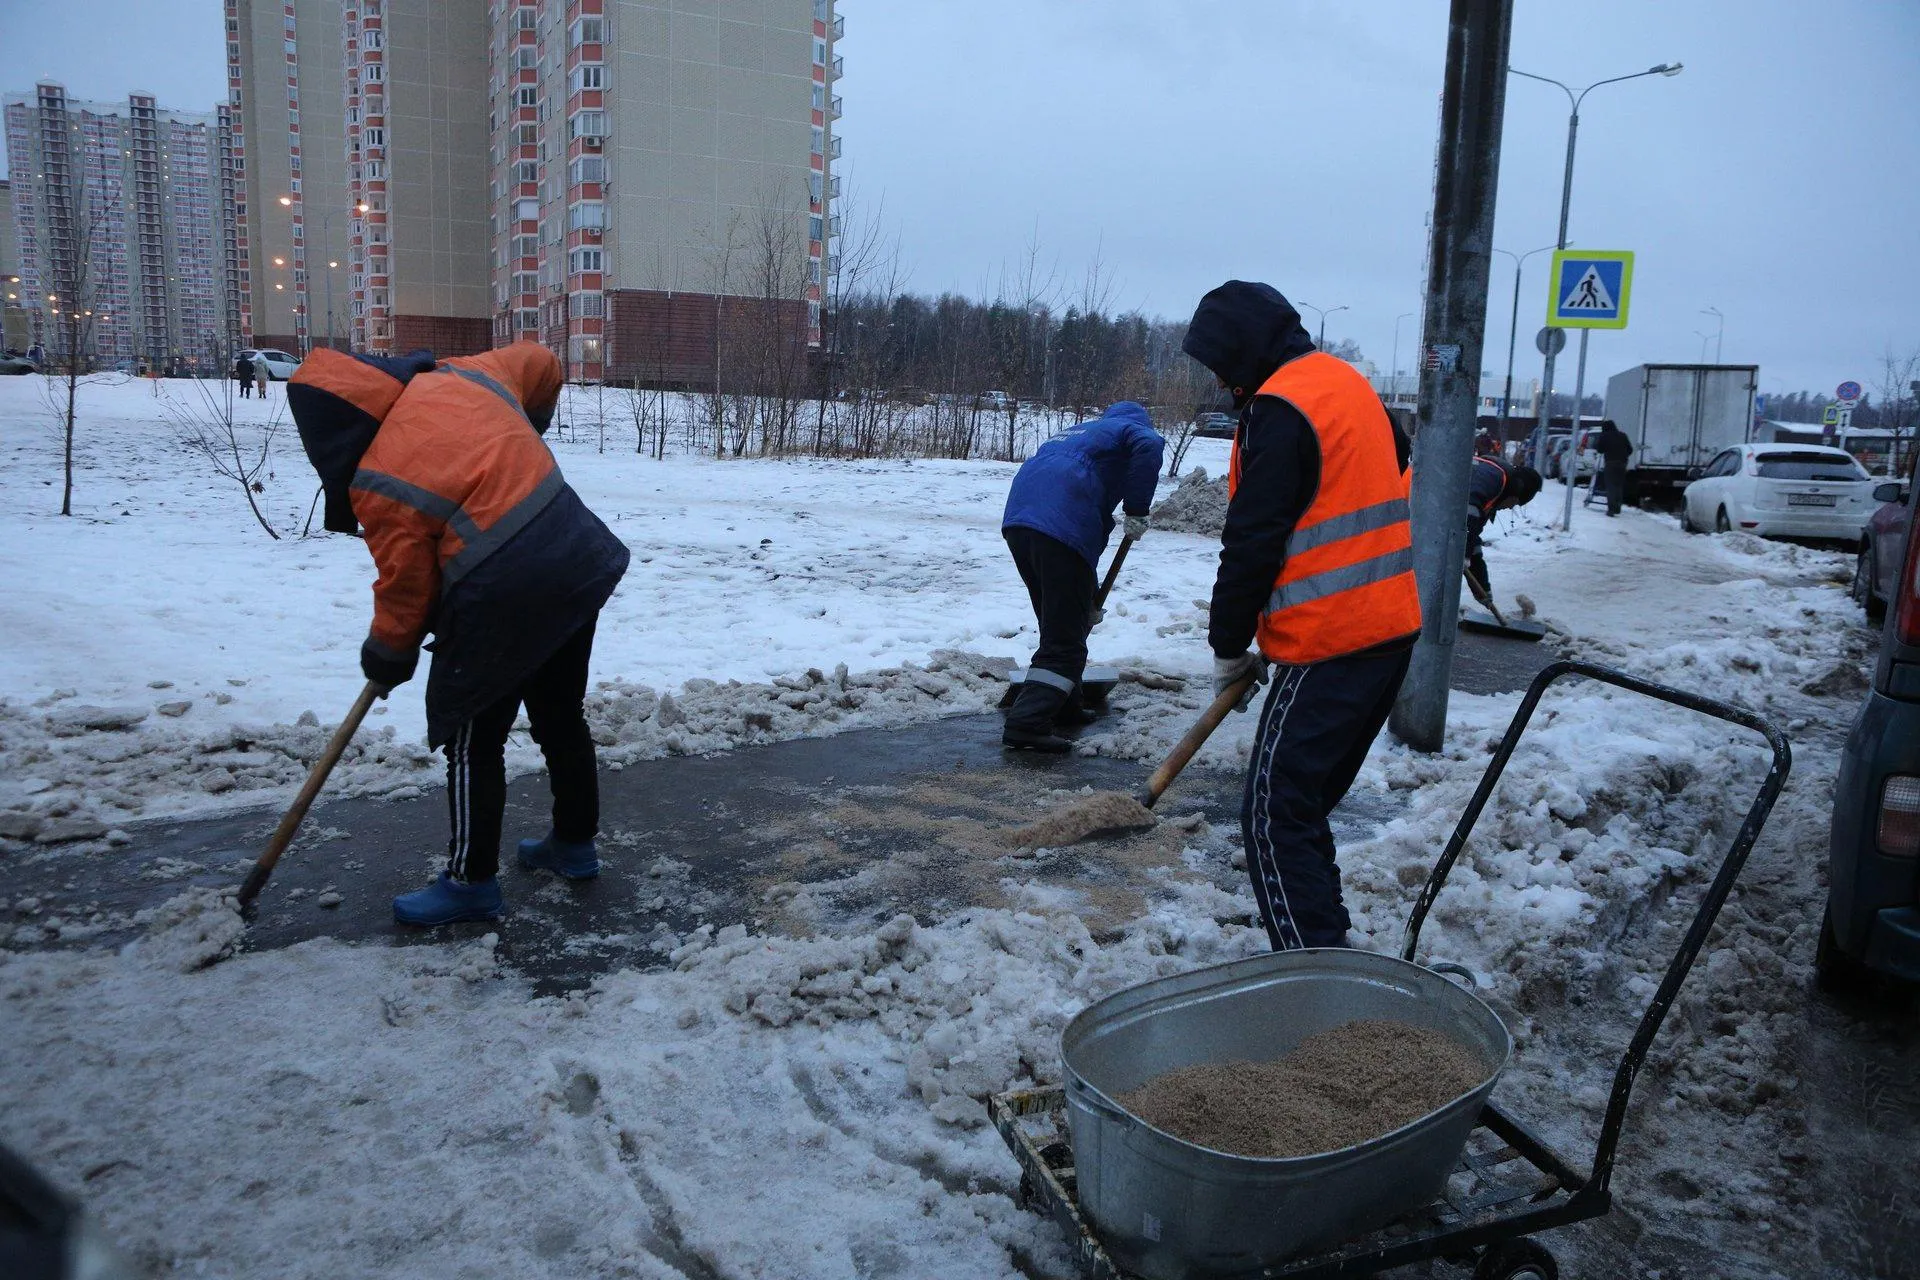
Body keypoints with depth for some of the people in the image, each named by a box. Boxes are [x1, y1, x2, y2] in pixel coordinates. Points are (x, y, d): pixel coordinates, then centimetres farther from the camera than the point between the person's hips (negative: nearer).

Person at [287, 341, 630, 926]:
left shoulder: (378, 483, -13)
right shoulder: (465, 375, 2)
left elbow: (406, 586, -4)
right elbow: (541, 362, 19)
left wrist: (387, 655, 15)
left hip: (505, 598, -8)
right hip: (582, 562, 8)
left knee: (471, 740, 9)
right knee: (562, 715, 23)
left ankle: (472, 882, 19)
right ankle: (575, 842, 38)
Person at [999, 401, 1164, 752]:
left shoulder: (1078, 432, 40)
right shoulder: (1132, 428, 18)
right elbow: (1149, 446, -11)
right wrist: (1137, 511, -2)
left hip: (1018, 519, 8)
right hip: (1063, 526, -8)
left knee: (1058, 623, 23)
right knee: (1066, 640, -5)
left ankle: (1064, 707, 33)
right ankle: (1027, 724, -14)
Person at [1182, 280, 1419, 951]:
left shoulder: (1282, 407, -14)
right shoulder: (1349, 383, 16)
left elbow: (1252, 542, -15)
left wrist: (1229, 647, -3)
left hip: (1330, 643, -10)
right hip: (1391, 626, 10)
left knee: (1274, 816, -7)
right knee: (1303, 802, 20)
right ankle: (1322, 936, 32)